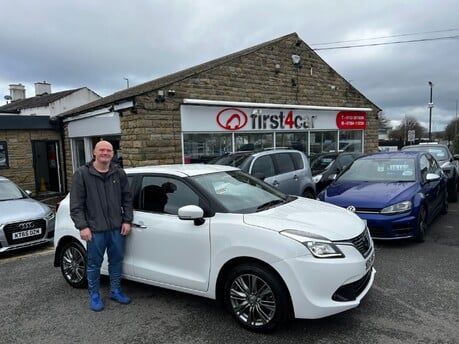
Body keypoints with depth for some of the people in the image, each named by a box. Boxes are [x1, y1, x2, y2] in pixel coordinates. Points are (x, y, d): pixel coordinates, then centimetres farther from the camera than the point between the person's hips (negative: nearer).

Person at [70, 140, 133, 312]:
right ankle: (94, 295, 27)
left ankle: (116, 291, 32)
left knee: (116, 261, 15)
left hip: (117, 228, 3)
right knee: (94, 264, 9)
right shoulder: (82, 174, -4)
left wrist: (127, 221, 2)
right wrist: (82, 226, -11)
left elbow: (127, 199, 9)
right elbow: (76, 204, -5)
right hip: (94, 230, -3)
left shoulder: (119, 173, 5)